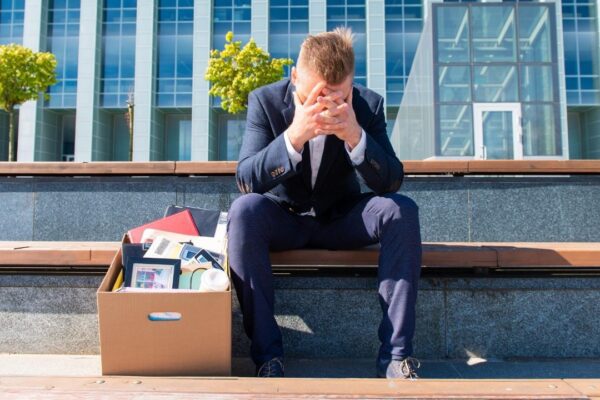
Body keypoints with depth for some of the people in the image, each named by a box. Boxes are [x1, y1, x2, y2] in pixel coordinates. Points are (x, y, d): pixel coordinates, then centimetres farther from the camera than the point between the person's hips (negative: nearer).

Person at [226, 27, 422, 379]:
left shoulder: (368, 105, -12)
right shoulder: (266, 101, -15)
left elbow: (391, 183, -19)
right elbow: (246, 181, -25)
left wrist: (355, 136, -36)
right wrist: (293, 136, -40)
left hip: (342, 218, 1)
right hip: (285, 219, -1)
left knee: (402, 210, -26)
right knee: (244, 210, -32)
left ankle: (396, 354, -20)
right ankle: (267, 355, -24)